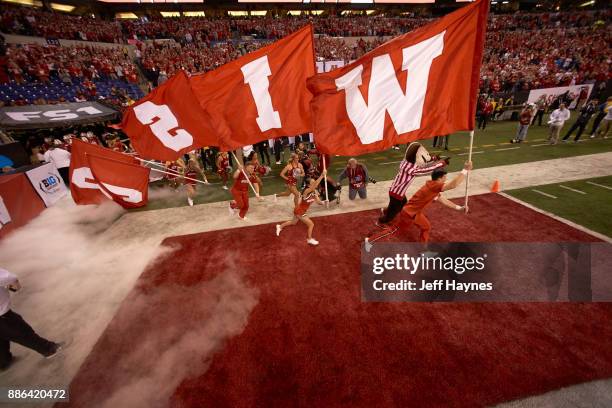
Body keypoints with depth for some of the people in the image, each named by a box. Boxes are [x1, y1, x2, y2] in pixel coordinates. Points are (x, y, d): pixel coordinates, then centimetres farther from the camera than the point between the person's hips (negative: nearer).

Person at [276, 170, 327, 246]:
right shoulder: (307, 191, -32)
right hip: (299, 211, -9)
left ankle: (280, 226, 51)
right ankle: (309, 239, 23)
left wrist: (323, 202, -29)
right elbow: (315, 185, -51)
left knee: (293, 222, 29)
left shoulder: (314, 192, -8)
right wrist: (322, 175, -58)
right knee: (311, 224, -1)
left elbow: (318, 202, -8)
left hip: (302, 211, 9)